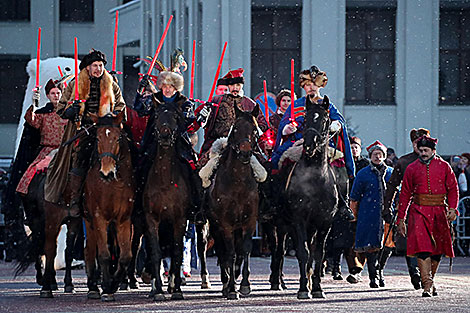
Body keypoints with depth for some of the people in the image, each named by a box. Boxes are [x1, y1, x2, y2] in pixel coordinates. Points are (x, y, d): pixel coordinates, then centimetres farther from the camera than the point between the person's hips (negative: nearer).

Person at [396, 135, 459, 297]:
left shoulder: (444, 166, 6)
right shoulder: (412, 168, 6)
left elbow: (453, 189, 6)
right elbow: (405, 194, 9)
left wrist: (452, 209, -10)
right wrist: (401, 219, 7)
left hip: (439, 212, 1)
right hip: (419, 211, -1)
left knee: (437, 249, 7)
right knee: (422, 247, -16)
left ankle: (430, 280, 25)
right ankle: (427, 284, -19)